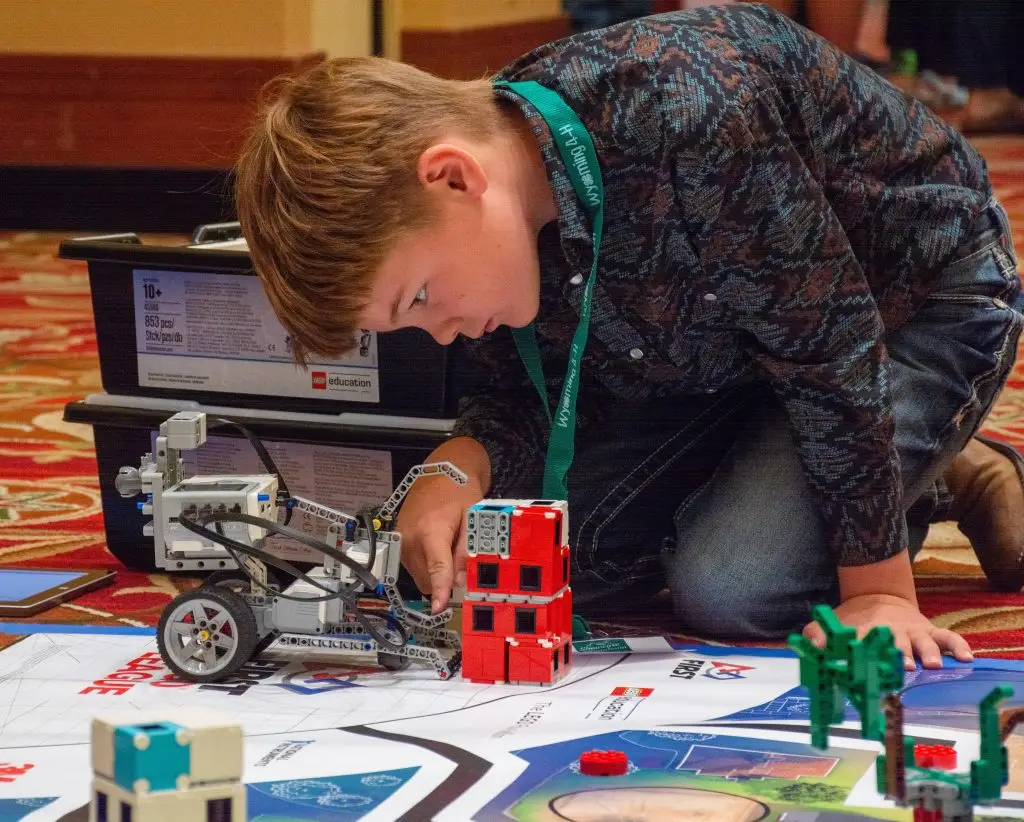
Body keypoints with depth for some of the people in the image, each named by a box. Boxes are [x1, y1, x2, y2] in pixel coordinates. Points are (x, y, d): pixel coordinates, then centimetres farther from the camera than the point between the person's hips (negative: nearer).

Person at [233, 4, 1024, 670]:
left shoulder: (689, 116, -41)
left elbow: (831, 347, -32)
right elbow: (516, 405, -3)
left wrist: (878, 587, -26)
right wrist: (460, 467, -28)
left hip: (921, 300, -8)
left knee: (729, 586, -26)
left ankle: (943, 484, 4)